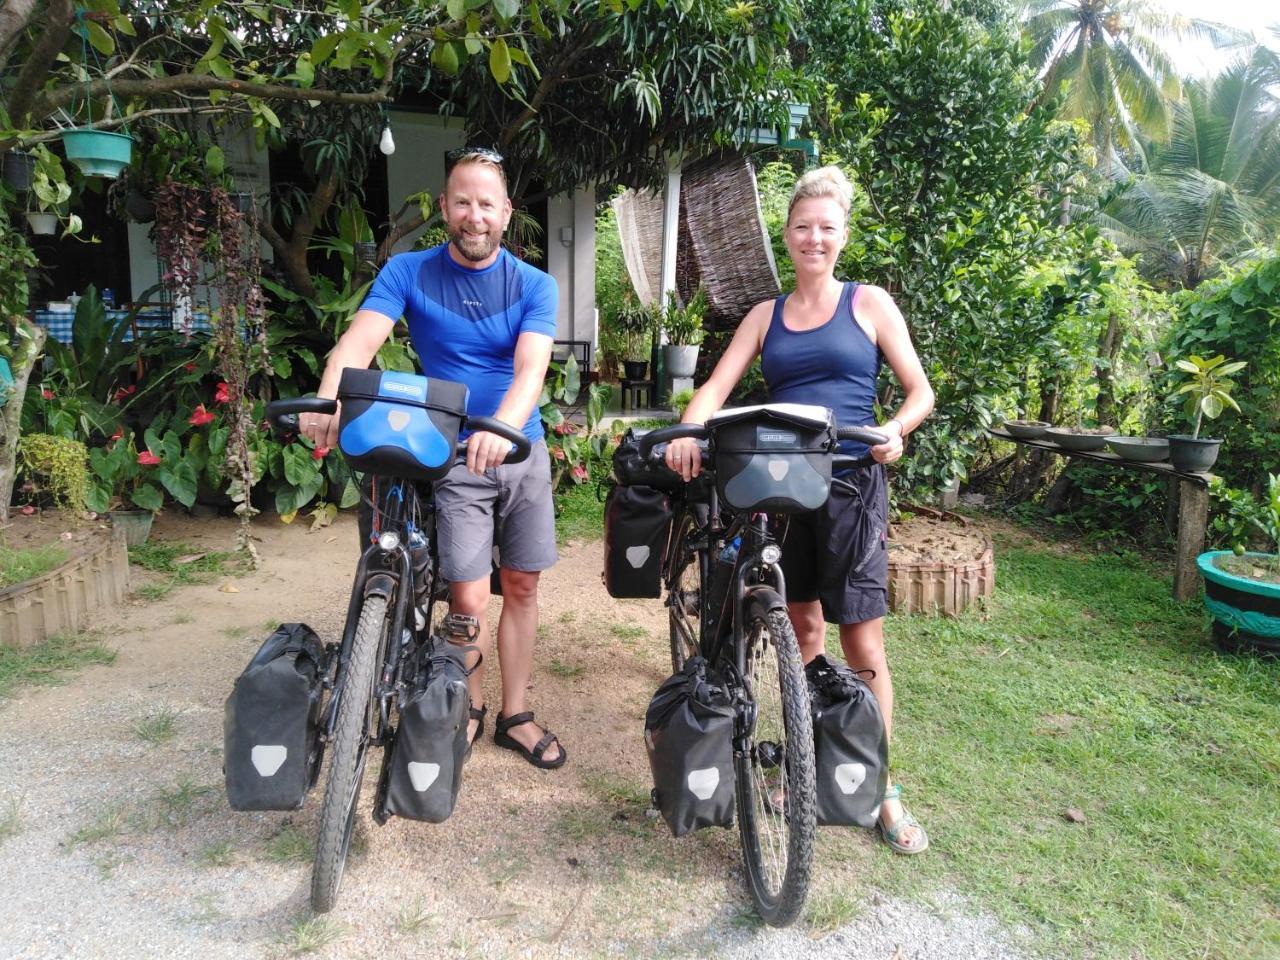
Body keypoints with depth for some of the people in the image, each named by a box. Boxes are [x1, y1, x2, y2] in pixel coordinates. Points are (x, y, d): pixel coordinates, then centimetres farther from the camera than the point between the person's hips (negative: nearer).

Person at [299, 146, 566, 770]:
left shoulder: (533, 286, -2)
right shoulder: (407, 273, -3)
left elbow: (531, 367, -19)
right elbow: (359, 341, -18)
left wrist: (504, 425, -40)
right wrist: (328, 398, -40)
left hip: (522, 451, 2)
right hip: (452, 456, -2)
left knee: (521, 587, 8)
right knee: (470, 598, -5)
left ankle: (515, 716, 24)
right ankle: (471, 708, 22)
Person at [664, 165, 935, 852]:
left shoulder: (869, 304, 6)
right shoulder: (766, 316, 13)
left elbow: (920, 390, 4)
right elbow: (715, 388, 2)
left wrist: (896, 429, -17)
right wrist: (688, 434, -18)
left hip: (851, 485, -3)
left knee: (862, 644, -2)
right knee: (802, 628, 10)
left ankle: (881, 789, 10)